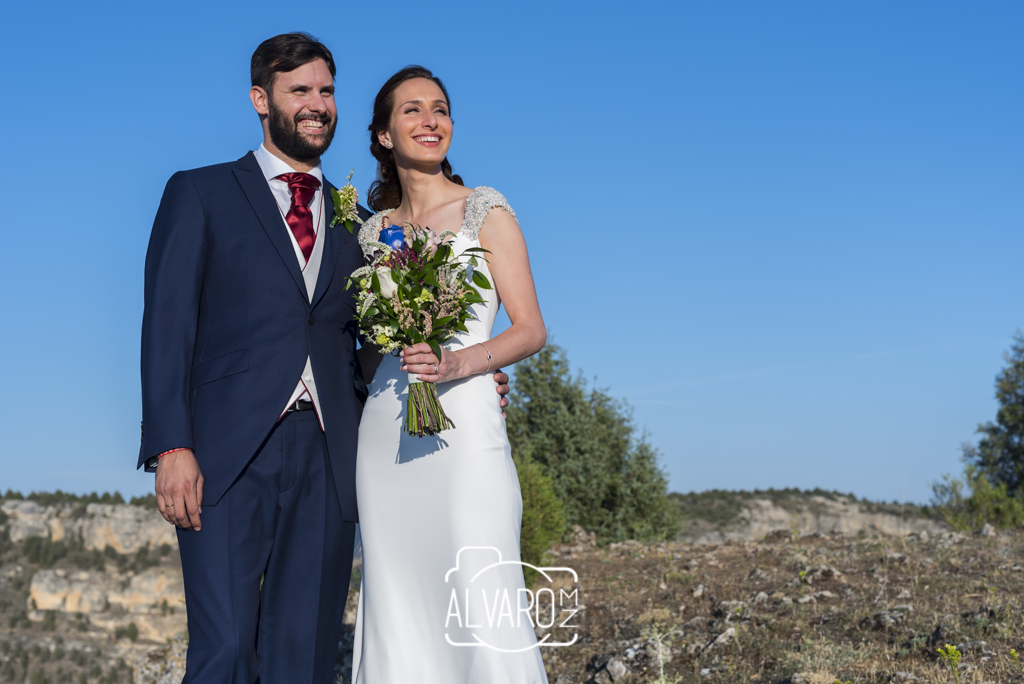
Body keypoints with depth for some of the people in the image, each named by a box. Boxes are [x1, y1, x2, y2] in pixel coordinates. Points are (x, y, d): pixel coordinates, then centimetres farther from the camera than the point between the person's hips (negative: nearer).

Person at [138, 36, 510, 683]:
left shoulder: (355, 221, 21)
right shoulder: (200, 194, 11)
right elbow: (168, 325, 2)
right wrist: (171, 447, -11)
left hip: (327, 457, 3)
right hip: (230, 453, -3)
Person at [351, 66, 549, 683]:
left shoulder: (486, 212, 3)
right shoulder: (372, 231, 15)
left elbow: (531, 329, -1)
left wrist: (457, 362, -17)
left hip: (463, 427, -4)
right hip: (384, 433, 4)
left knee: (482, 607, -10)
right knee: (400, 608, 4)